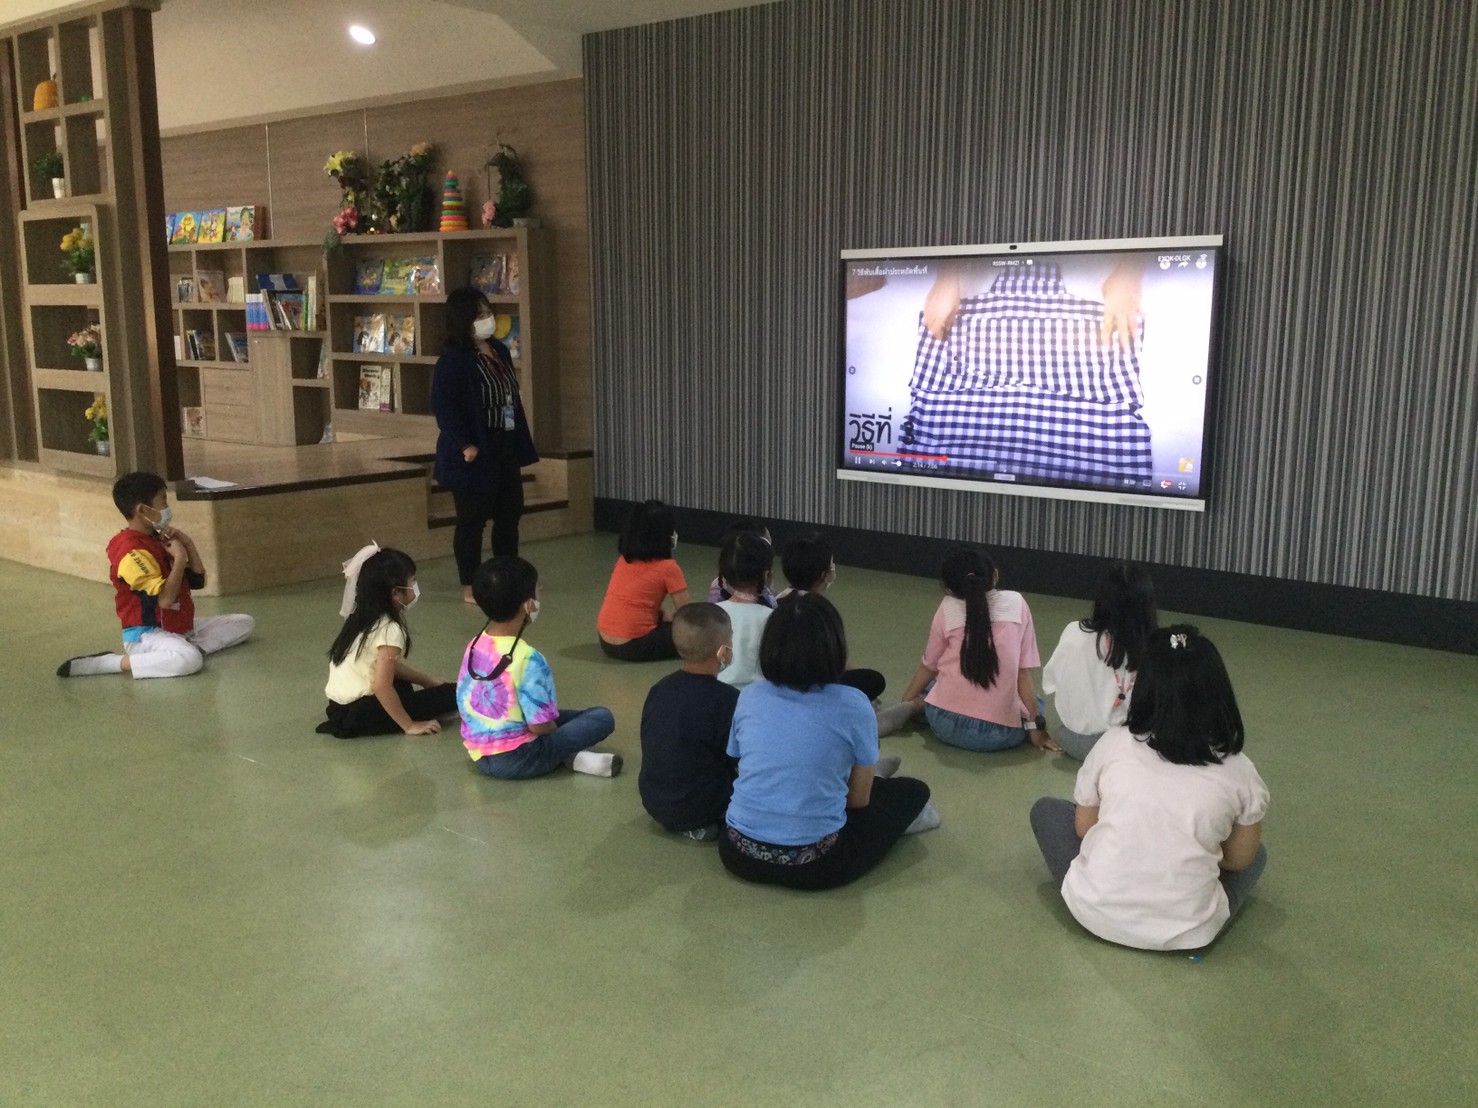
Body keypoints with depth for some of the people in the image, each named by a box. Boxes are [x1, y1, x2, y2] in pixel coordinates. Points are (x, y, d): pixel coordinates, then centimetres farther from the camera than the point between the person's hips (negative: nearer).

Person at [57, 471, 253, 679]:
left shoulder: (158, 539, 11)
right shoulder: (132, 552, -18)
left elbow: (198, 581, 13)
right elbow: (165, 599, -26)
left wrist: (188, 544, 0)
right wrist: (179, 558, -16)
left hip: (181, 627, 9)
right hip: (145, 634, -9)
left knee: (245, 623, 7)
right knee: (190, 660, -40)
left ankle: (191, 647, -13)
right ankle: (114, 662, -23)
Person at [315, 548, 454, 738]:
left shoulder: (363, 617, 10)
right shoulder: (390, 629, -17)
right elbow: (382, 687, -23)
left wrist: (427, 681, 23)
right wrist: (409, 725, -14)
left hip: (340, 705, 8)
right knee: (451, 694, -5)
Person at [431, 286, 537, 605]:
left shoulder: (499, 352, 10)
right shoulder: (453, 360, -15)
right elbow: (444, 408, -19)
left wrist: (521, 443, 14)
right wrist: (465, 445, -22)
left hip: (505, 450, 8)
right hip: (475, 454, -8)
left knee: (509, 514, 14)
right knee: (472, 520, 2)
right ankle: (470, 587, 14)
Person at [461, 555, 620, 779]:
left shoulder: (475, 646, 3)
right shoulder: (527, 658, -21)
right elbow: (541, 726, -21)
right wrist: (559, 729, 3)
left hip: (480, 756, 8)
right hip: (515, 759, -8)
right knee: (603, 717, -4)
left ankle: (569, 755, 1)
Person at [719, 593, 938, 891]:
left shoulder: (749, 697, 1)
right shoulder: (853, 706, -9)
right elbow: (858, 799, 2)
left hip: (739, 854, 4)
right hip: (814, 865, -4)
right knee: (914, 791, 18)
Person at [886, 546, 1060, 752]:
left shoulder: (948, 608, 3)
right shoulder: (1016, 604, 4)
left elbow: (928, 667, 12)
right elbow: (1024, 673, 2)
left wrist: (905, 703, 28)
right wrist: (1036, 727, 6)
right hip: (1004, 732, -4)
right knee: (1034, 703, 31)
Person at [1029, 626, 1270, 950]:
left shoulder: (1114, 743, -4)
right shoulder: (1239, 772, -5)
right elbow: (1238, 860, 9)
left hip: (1097, 912, -1)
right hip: (1186, 932, 1)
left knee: (1046, 809, 24)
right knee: (1256, 854, 29)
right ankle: (1192, 914, 12)